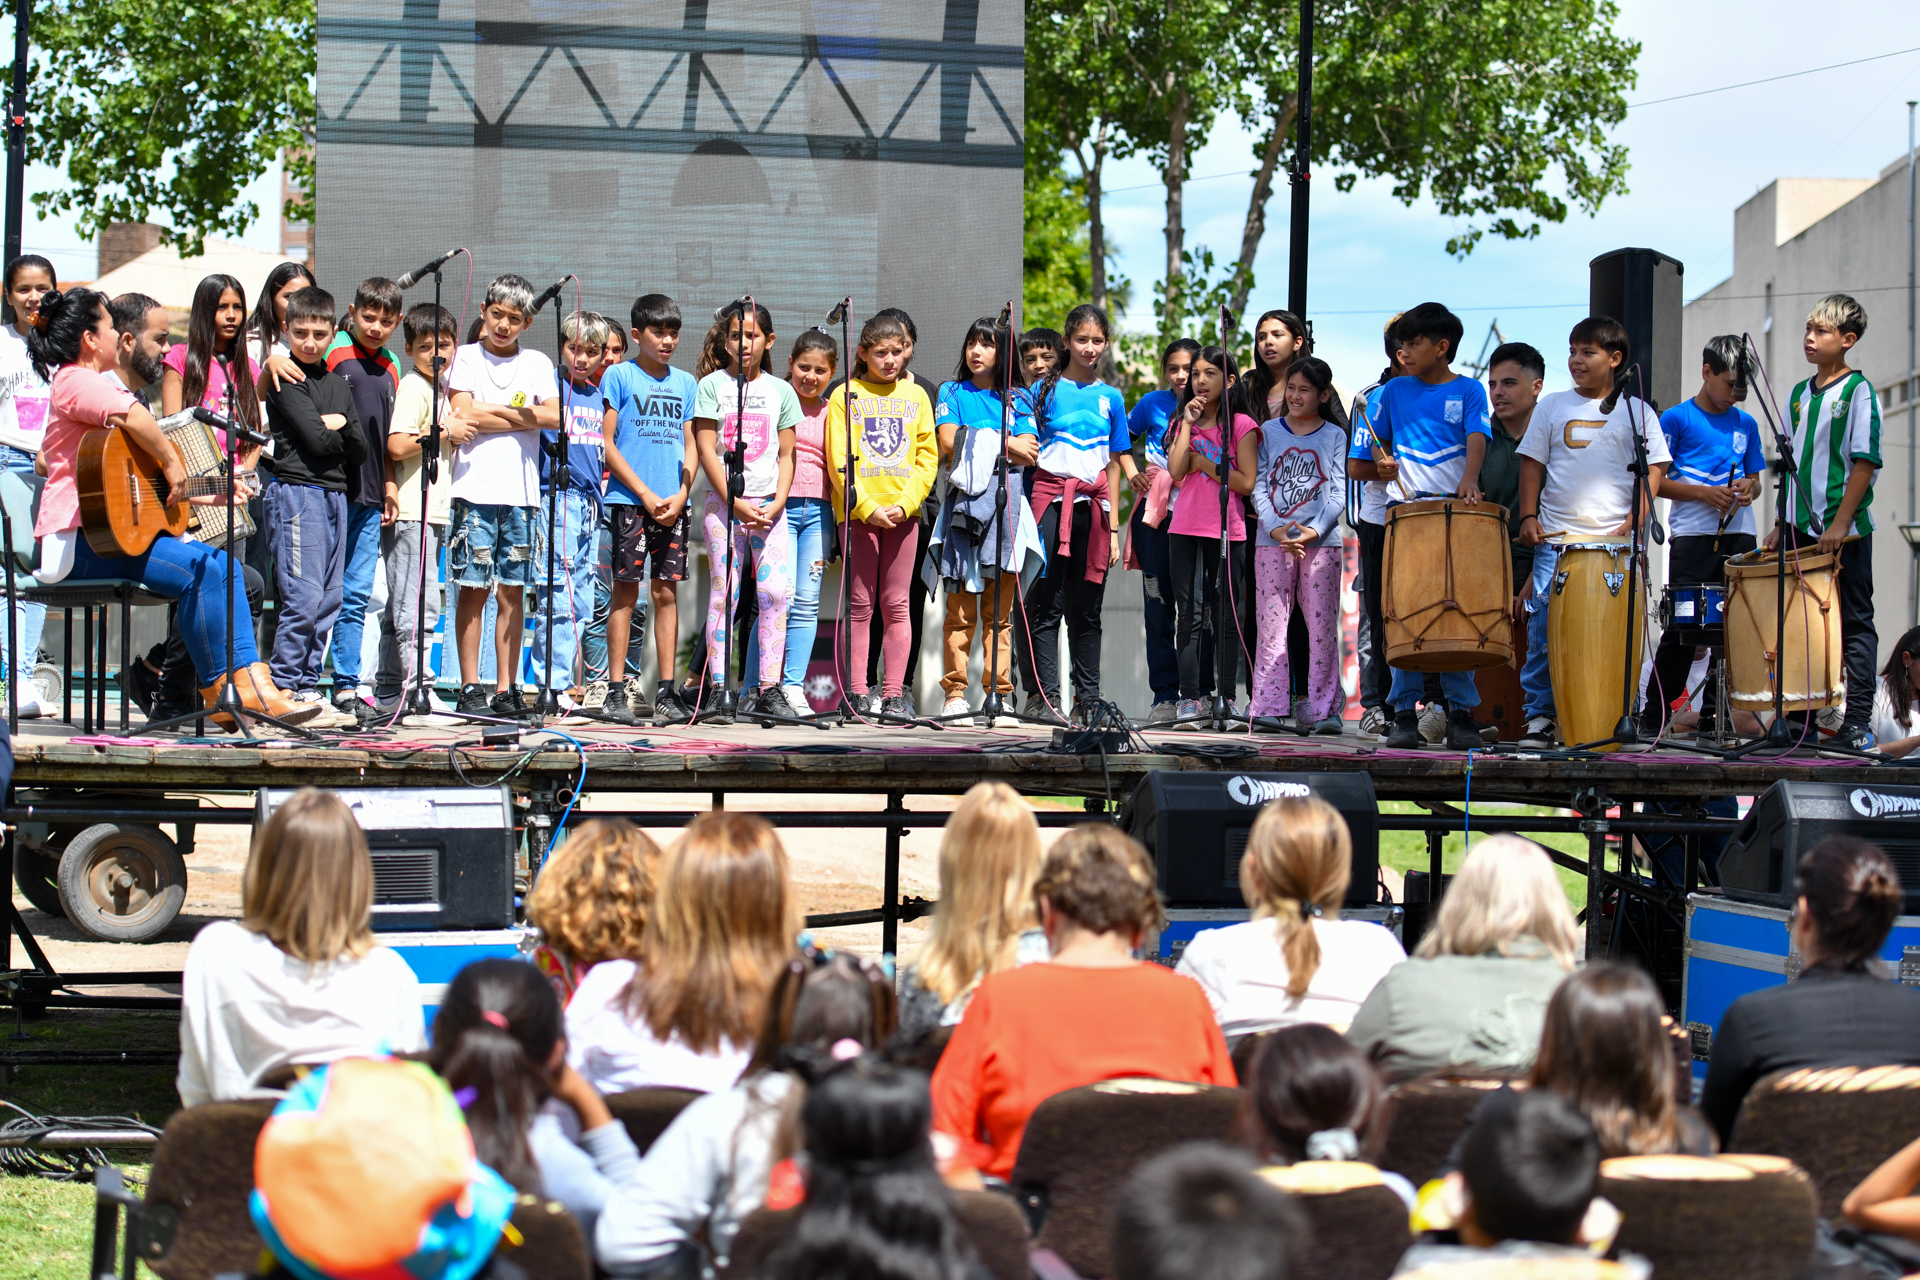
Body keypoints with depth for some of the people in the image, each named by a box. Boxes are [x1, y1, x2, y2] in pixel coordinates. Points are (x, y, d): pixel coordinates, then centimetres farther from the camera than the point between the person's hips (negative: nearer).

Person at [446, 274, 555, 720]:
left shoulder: (536, 363, 14)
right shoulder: (466, 357, 8)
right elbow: (462, 416, -5)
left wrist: (491, 411, -5)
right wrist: (520, 417, -3)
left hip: (522, 492, 2)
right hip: (475, 488, -2)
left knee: (512, 590, 3)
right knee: (474, 588, -3)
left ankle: (506, 689, 7)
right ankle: (470, 688, 0)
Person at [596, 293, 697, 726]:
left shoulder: (685, 382, 14)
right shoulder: (619, 376, 1)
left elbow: (690, 445, 14)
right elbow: (607, 442, -3)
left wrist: (681, 495, -3)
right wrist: (645, 494, -10)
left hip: (673, 504, 4)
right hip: (629, 500, -4)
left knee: (666, 591, 3)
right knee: (626, 590, -5)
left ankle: (666, 693, 4)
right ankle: (616, 692, -3)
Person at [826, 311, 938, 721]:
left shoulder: (916, 395, 11)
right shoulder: (846, 397, 3)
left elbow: (928, 457, 7)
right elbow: (838, 460, -3)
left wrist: (905, 503, -7)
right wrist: (867, 508, -13)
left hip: (903, 511, 2)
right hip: (859, 511, -2)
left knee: (896, 605, 2)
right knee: (860, 605, -1)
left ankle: (894, 694, 4)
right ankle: (857, 694, 1)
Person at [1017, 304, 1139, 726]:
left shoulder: (1111, 398, 14)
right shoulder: (1046, 389, 5)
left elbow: (1115, 465, 15)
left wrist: (1113, 526, 11)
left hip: (1092, 505, 3)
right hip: (1050, 499, -3)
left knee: (1087, 608, 5)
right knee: (1046, 604, -7)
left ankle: (1088, 699, 9)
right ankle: (1044, 695, -8)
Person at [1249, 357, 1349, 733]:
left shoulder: (1334, 436, 9)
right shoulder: (1269, 433, 12)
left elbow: (1338, 493, 2)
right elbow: (1259, 487, 5)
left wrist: (1315, 530, -13)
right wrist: (1276, 528, -10)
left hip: (1321, 542, -1)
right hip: (1272, 542, 1)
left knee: (1322, 626, -2)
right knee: (1271, 625, -2)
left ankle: (1324, 708, 0)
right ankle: (1268, 706, -1)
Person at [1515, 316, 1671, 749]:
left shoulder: (1637, 412, 8)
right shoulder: (1552, 406, 13)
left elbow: (1653, 472, 4)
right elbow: (1532, 464, 13)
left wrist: (1633, 523, -8)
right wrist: (1528, 515, 0)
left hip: (1617, 540, -1)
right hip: (1555, 539, 1)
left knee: (1615, 634, -4)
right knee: (1544, 628, -6)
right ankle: (1540, 716, 0)